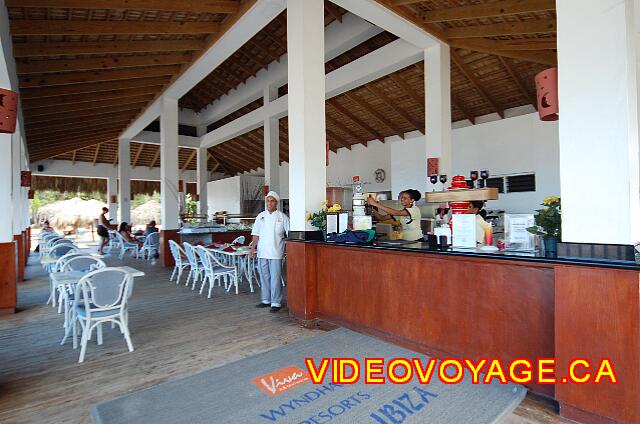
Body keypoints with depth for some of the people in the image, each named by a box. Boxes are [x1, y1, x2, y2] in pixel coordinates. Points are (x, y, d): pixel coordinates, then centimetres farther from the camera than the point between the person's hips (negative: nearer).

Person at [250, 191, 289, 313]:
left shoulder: (283, 217, -1)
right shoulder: (261, 216, 9)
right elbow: (256, 234, 10)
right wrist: (253, 247, 1)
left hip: (276, 253, -4)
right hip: (262, 252, 4)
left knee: (275, 278, -2)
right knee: (264, 277, 12)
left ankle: (276, 303, 8)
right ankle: (266, 300, 26)